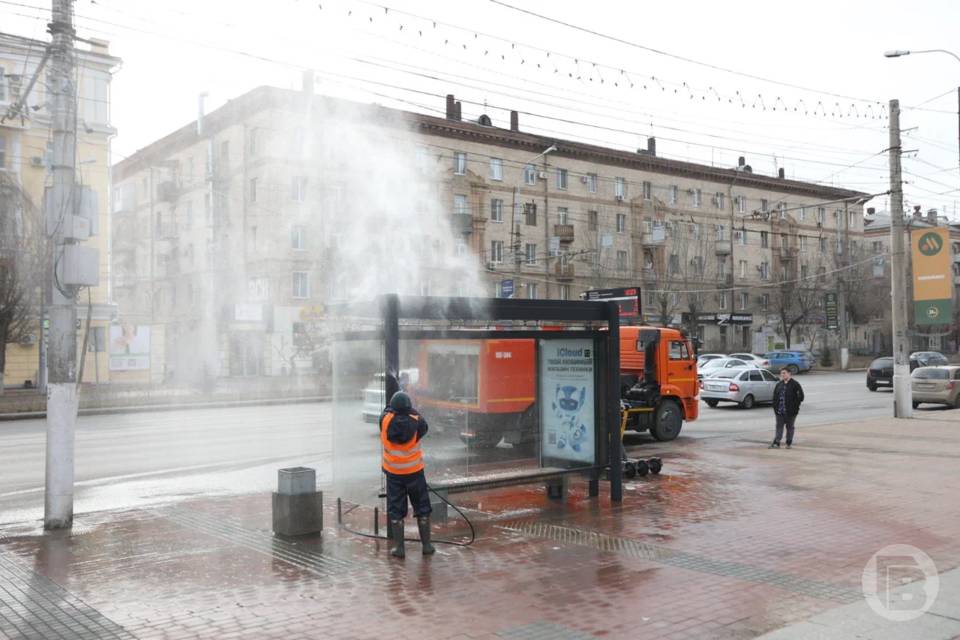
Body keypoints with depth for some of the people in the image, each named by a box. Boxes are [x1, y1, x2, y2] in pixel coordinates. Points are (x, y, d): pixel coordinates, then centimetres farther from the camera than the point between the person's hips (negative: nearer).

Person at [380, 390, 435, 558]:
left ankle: (399, 547, 10)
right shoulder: (416, 422, -16)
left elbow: (387, 411, 7)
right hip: (414, 472, 0)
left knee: (396, 510, 10)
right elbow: (424, 428, 5)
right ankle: (426, 545, 18)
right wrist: (411, 411, 10)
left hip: (393, 473, 0)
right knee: (422, 508, 14)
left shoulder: (385, 420, -14)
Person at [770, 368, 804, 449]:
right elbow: (775, 397, 14)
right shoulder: (779, 385, 11)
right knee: (779, 426, 2)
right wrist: (775, 407, 4)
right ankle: (776, 443, 0)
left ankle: (789, 443, 18)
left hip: (790, 411, -4)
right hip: (780, 411, 4)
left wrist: (795, 406, -9)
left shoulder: (795, 384, -5)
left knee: (790, 427, 7)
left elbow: (800, 397, -7)